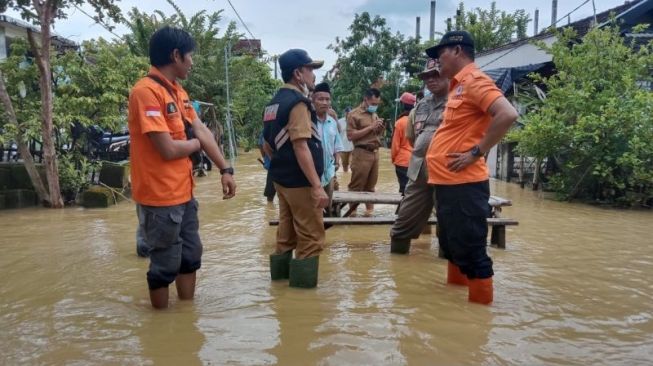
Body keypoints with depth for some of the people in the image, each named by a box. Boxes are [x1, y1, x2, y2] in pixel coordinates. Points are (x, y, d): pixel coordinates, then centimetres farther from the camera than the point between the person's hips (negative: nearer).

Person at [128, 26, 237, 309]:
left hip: (183, 192, 9)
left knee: (190, 255, 18)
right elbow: (169, 149, -23)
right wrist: (195, 144, -3)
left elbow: (203, 132, 9)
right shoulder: (146, 91, -19)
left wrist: (225, 169, 5)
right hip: (160, 197, -9)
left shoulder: (178, 92, 10)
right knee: (166, 264, 6)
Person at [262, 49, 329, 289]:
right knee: (311, 236, -1)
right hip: (299, 181, -9)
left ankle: (282, 274, 28)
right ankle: (303, 282, 4)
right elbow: (301, 147, -23)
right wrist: (317, 186, -24)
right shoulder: (298, 102, -15)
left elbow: (267, 145, 17)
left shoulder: (274, 103, 12)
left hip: (281, 178, 9)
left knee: (287, 231, 18)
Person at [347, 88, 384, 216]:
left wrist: (381, 129, 5)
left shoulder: (375, 115, 19)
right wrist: (370, 127, -13)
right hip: (362, 153, -7)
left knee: (370, 185, 9)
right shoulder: (354, 114, -3)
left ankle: (369, 209, 14)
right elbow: (351, 135, -13)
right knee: (356, 186, -6)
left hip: (375, 153, 7)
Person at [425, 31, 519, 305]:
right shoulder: (458, 85, 17)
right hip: (448, 182, 10)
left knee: (470, 250, -2)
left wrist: (476, 152, -20)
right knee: (451, 246, 20)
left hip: (463, 184, -10)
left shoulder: (475, 80, -11)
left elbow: (507, 115, -24)